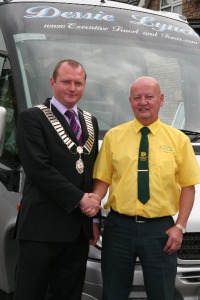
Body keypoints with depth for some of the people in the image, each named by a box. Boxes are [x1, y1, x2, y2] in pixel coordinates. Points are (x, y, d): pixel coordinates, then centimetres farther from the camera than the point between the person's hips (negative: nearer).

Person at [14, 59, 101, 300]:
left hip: (79, 228, 6)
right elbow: (39, 169, -14)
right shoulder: (32, 118, -4)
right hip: (42, 226, -6)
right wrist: (79, 199, -13)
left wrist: (93, 217, 12)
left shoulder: (90, 122, 18)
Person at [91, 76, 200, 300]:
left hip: (160, 229, 0)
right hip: (119, 227, 1)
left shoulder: (178, 139, 3)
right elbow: (103, 180, 3)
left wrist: (179, 226, -6)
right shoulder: (113, 136, 4)